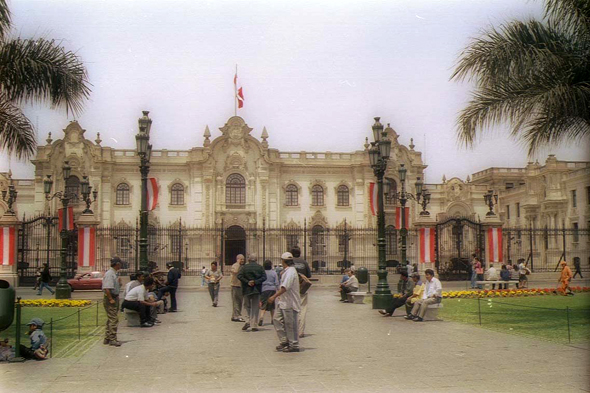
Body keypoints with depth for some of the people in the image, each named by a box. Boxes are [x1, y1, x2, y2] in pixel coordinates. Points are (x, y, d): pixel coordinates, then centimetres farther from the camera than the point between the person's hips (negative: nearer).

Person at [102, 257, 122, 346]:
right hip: (110, 298, -10)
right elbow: (107, 289, -25)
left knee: (111, 319, 15)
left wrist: (119, 282, 8)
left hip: (115, 298, 11)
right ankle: (112, 340, -3)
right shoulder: (109, 274, -18)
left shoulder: (115, 273, 14)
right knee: (113, 319, -8)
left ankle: (107, 339, 22)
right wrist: (111, 299, -24)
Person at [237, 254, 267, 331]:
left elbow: (239, 276, -11)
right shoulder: (260, 267, 1)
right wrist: (255, 282, -10)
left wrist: (247, 282, -11)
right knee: (255, 307, 6)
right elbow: (264, 277, -8)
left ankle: (249, 321, -3)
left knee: (247, 305, 15)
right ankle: (254, 325, 3)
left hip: (247, 289, 0)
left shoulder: (244, 267, -1)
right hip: (257, 290, 0)